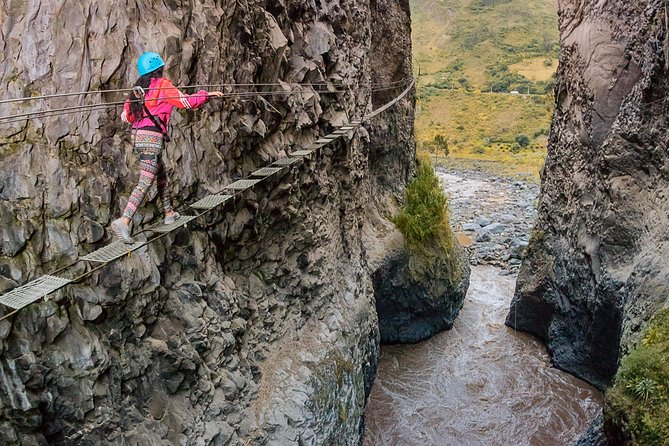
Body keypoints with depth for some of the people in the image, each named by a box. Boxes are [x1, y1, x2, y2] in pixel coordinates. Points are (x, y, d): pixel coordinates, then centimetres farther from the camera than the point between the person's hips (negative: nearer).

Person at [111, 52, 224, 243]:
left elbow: (127, 116, 16)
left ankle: (169, 213, 36)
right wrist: (207, 94, 4)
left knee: (161, 174, 24)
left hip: (137, 136, 8)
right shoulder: (162, 85, -5)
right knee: (145, 183, -11)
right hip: (152, 137, -8)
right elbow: (187, 102, -9)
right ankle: (123, 221, -21)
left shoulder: (139, 88, 15)